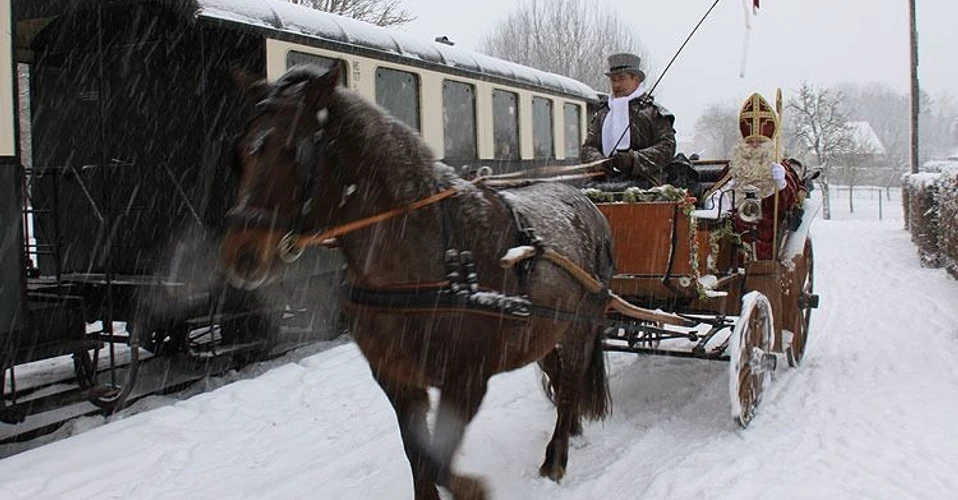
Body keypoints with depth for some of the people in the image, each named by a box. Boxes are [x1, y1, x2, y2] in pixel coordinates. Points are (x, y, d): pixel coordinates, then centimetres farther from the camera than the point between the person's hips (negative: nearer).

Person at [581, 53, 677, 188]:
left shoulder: (653, 112, 9)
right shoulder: (601, 113, 23)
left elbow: (667, 148, 0)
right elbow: (588, 147, 17)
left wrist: (633, 159, -13)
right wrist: (599, 161, -7)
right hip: (606, 183, 4)